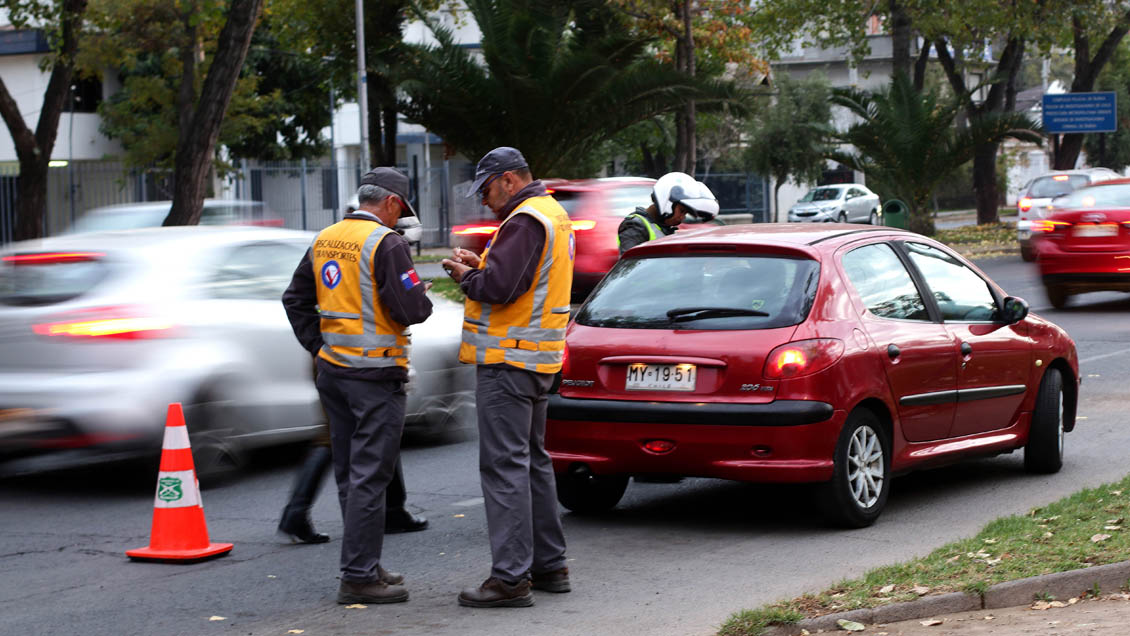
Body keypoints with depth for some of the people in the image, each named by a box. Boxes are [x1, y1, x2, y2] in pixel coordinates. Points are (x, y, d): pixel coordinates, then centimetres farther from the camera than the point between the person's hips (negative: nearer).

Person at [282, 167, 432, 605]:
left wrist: (318, 346, 13)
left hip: (332, 371, 8)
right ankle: (358, 577, -3)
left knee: (349, 474, 14)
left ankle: (364, 566, 23)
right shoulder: (386, 244, -14)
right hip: (375, 377, -8)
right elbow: (409, 309, -20)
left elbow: (295, 299, 15)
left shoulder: (324, 240, 10)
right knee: (369, 477, -4)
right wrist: (422, 299, 1)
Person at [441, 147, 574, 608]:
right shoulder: (554, 215, 17)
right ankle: (549, 565, 24)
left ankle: (511, 578, -10)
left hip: (507, 360, -11)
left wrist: (466, 276, -6)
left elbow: (499, 287, -25)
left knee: (505, 465, -9)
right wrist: (479, 266, 8)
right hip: (536, 359, 11)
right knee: (532, 459, 18)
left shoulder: (525, 220, -16)